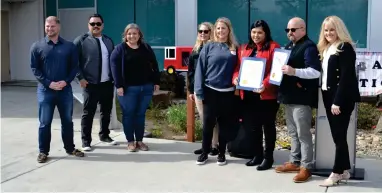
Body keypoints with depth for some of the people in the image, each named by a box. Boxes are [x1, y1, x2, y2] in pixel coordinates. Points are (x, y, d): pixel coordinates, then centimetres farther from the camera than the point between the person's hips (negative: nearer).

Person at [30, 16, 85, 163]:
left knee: (67, 121, 11)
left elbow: (75, 66, 4)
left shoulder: (69, 46, 4)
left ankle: (70, 148, 26)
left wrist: (66, 81, -12)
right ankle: (43, 151, 15)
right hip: (45, 90, -1)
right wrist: (49, 83, -13)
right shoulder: (37, 46, 0)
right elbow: (34, 68, -2)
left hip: (65, 90, 2)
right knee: (45, 122, 4)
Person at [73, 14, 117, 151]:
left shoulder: (108, 41, 14)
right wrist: (81, 78, -13)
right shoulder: (81, 40, -3)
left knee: (106, 111, 14)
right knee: (88, 113, 1)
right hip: (91, 84, -5)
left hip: (108, 83, 5)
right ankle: (86, 141, 9)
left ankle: (104, 135, 31)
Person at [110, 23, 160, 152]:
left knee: (141, 114, 9)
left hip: (146, 87, 3)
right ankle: (130, 141, 13)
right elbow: (115, 67, -8)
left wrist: (156, 82, 7)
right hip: (128, 88, -3)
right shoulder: (120, 49, -1)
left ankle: (139, 140, 17)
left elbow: (154, 65, 12)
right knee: (128, 114, 3)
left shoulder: (146, 48, 10)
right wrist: (118, 85, -15)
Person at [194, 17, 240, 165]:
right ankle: (205, 152, 18)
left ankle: (222, 153, 20)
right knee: (208, 123, 5)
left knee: (225, 124, 8)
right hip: (210, 91, -1)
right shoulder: (209, 47, 1)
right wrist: (199, 90, -8)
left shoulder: (235, 48, 5)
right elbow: (200, 69, -2)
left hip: (228, 93, 1)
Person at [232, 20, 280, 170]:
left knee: (268, 125, 5)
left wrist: (265, 84, -26)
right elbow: (238, 67, 15)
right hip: (248, 93, 6)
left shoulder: (273, 47, -4)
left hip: (266, 94, -6)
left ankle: (268, 157, 14)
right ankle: (257, 155, 26)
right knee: (253, 125, 13)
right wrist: (236, 78, -6)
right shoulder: (244, 48, 15)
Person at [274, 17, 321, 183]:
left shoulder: (309, 47, -10)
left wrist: (294, 71, -31)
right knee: (292, 132, 15)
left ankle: (306, 167, 3)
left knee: (303, 133, -4)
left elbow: (316, 72, -21)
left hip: (301, 97, -9)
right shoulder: (289, 46, 18)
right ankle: (295, 162, 24)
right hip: (289, 96, 9)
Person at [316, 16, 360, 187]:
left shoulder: (345, 47, -10)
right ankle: (344, 170, 16)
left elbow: (346, 77, -17)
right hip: (329, 96, 8)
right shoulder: (325, 49, 16)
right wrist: (329, 98, 6)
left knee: (339, 135, -4)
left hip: (342, 98, -8)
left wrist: (338, 101, -21)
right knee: (337, 135, 9)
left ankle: (337, 173, 2)